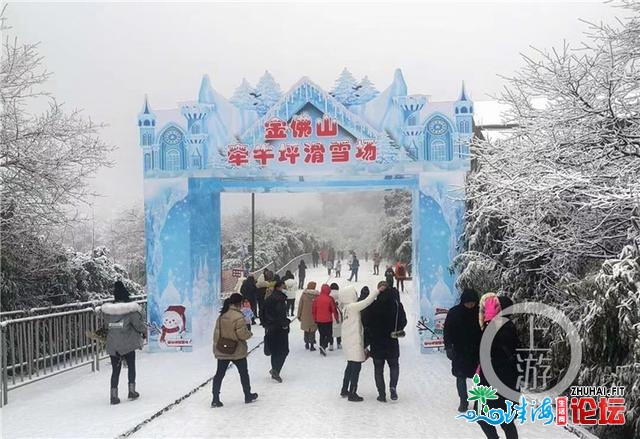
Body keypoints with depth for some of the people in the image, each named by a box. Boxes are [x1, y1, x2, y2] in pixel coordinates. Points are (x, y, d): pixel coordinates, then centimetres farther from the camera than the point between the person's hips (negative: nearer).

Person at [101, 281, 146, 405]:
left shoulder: (107, 310, -1)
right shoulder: (131, 309, -14)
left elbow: (106, 326, 8)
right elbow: (138, 324, -10)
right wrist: (144, 331, 9)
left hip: (112, 345, 3)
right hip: (128, 344, -3)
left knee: (115, 369, 11)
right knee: (131, 366, 17)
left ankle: (114, 395, 9)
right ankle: (131, 391, 18)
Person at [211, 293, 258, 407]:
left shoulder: (222, 316, 2)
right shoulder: (239, 317, -20)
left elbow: (216, 333, 7)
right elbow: (242, 335, -20)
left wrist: (216, 347, 17)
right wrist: (249, 330, 0)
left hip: (221, 351, 5)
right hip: (237, 352, -5)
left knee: (219, 374, 9)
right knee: (244, 373, 14)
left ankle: (215, 399, 8)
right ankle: (248, 396, 28)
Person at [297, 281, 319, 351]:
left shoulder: (304, 294, -3)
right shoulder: (317, 295, -8)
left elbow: (300, 305, 2)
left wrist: (299, 315, 10)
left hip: (305, 316, 2)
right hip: (314, 316, -2)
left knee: (306, 330, 17)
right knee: (313, 330, 5)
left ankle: (307, 344, 26)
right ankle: (312, 345, 4)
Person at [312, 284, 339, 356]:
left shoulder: (317, 299, -1)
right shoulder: (330, 299, -11)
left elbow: (313, 310, 5)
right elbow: (334, 309, -8)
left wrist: (315, 319, 17)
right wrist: (336, 318, 7)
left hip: (319, 321, 4)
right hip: (328, 320, -4)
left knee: (322, 335, 17)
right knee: (329, 335, 7)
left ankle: (322, 350, 16)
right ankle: (324, 346, -17)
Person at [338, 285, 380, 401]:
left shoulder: (346, 308, 9)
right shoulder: (353, 306, -17)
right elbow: (366, 302, -25)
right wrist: (378, 291, -19)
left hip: (349, 342, 9)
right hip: (354, 342, -9)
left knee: (351, 366, 21)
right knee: (356, 367, -1)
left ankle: (344, 390, 30)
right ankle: (352, 394, 4)